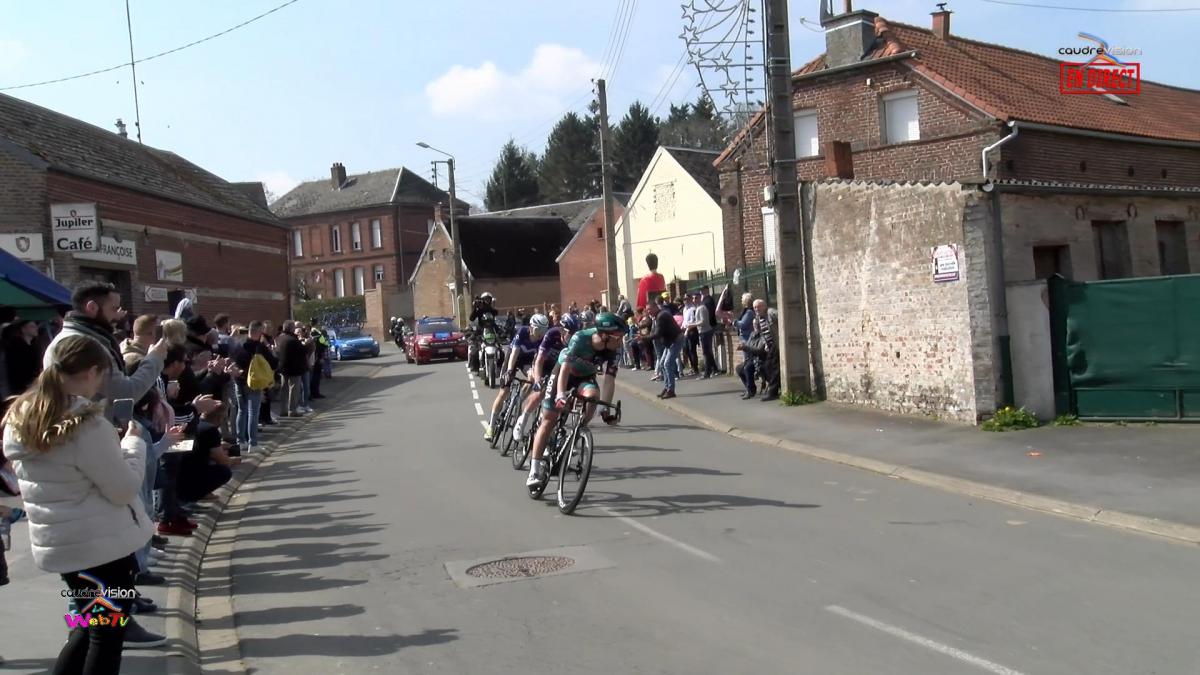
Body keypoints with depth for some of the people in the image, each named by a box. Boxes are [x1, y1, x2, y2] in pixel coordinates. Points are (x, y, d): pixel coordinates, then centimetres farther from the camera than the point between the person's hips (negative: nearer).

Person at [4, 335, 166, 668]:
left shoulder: (20, 418, 2)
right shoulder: (88, 425, -23)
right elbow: (124, 489, -16)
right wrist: (133, 443, -3)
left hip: (58, 542, 8)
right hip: (101, 545, -8)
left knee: (90, 628, 24)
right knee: (108, 636, 8)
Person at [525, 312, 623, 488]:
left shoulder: (611, 351, -24)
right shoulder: (580, 338, -33)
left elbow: (609, 379, -28)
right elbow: (565, 368, -38)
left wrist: (606, 409, -38)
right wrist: (560, 394, -51)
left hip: (585, 378, 2)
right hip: (563, 373, -2)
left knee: (592, 395, -32)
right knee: (548, 420, -7)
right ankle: (535, 470, -3)